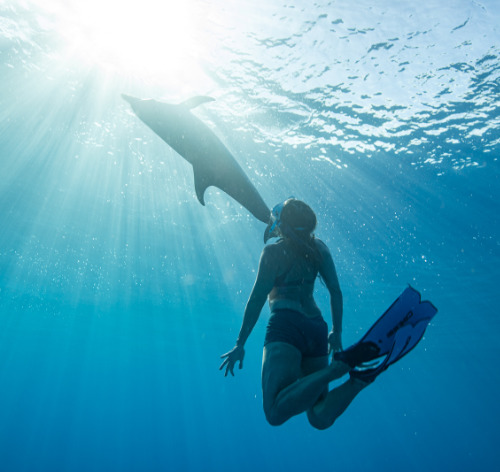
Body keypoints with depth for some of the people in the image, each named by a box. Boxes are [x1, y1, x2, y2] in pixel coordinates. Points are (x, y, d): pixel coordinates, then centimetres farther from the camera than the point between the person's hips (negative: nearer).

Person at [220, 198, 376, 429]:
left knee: (276, 412, -19)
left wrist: (240, 344, -1)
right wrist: (336, 332, 21)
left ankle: (338, 368, -30)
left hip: (286, 325, -7)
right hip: (317, 328, 7)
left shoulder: (273, 251, 2)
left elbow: (258, 297, -4)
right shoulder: (319, 248, 18)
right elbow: (336, 292, 15)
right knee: (320, 418, 8)